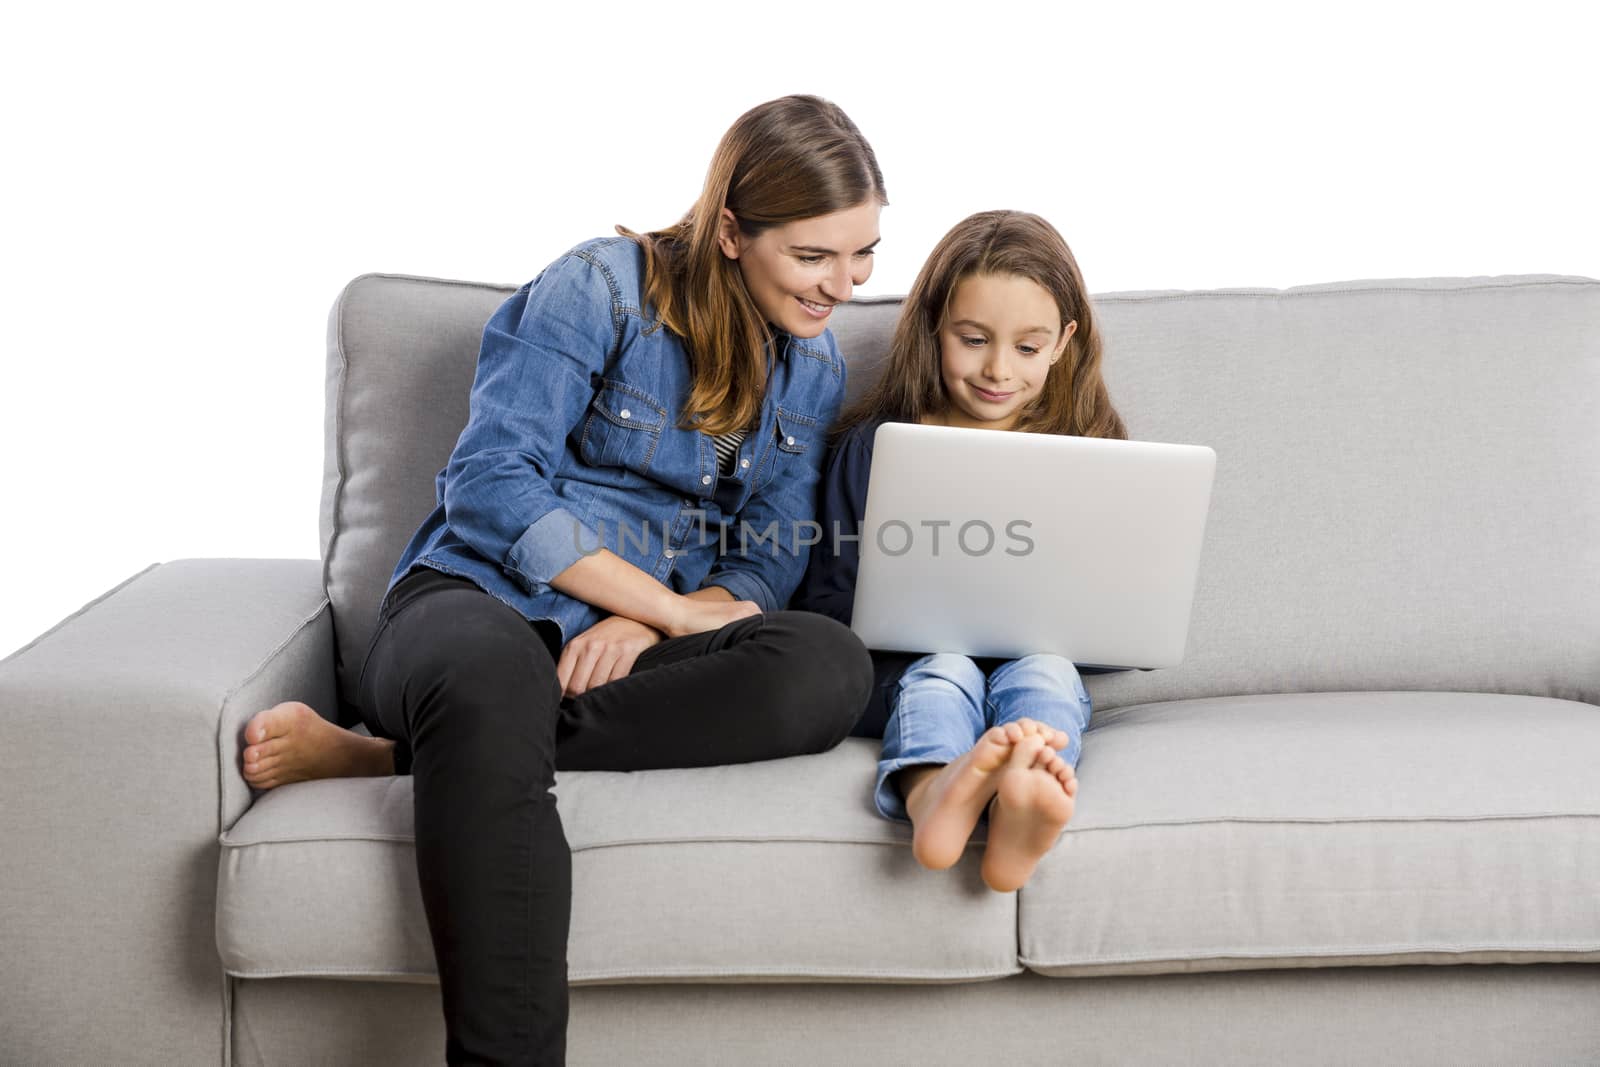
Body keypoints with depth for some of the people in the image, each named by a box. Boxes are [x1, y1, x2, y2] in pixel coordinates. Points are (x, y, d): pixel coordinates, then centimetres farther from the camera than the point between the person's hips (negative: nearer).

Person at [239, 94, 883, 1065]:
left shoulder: (814, 365, 15)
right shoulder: (602, 288, -3)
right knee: (494, 677, -44)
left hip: (640, 651, 5)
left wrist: (650, 625, -14)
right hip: (484, 597, -5)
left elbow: (771, 556, 8)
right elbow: (492, 482, -11)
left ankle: (384, 755, -30)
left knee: (831, 669, -30)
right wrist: (670, 603, -14)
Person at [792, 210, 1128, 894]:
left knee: (1045, 674, -31)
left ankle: (1021, 811, -65)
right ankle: (933, 796, -68)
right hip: (901, 673, -1)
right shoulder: (876, 445, 10)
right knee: (944, 669, -33)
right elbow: (828, 595, 8)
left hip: (1039, 658, 1)